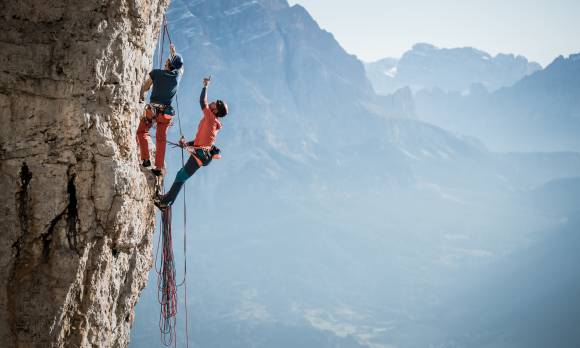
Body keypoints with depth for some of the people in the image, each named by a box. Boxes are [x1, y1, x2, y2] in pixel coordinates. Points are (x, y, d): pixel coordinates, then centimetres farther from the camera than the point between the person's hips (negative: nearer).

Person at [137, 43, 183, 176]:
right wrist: (173, 52, 36)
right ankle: (159, 167, 8)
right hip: (166, 111, 3)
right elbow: (180, 66, 23)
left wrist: (141, 95, 26)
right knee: (161, 139, 12)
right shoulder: (178, 75, -2)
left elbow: (145, 87, 5)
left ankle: (145, 159, 3)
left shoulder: (156, 73, -10)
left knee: (142, 131, 16)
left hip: (152, 109, -3)